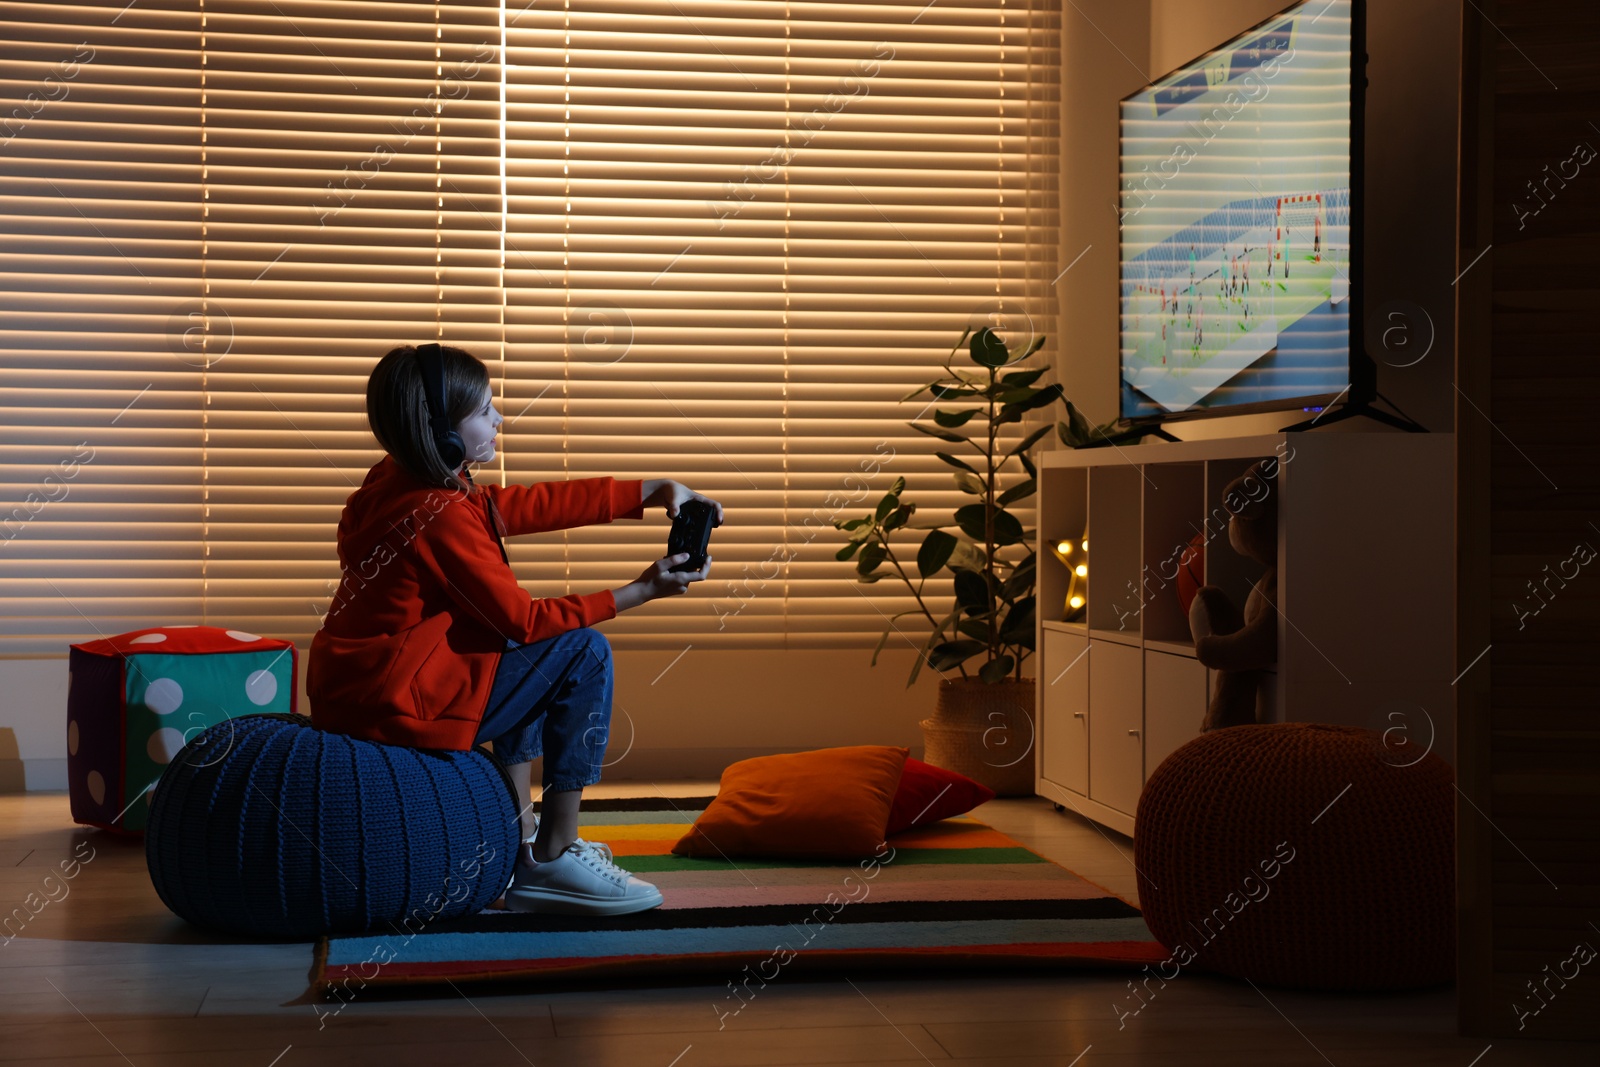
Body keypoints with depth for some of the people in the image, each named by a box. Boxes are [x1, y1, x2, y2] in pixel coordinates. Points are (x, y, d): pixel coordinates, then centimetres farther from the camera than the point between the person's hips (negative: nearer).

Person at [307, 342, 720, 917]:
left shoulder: (403, 486, 9)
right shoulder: (443, 517, -21)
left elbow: (539, 503, 11)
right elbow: (523, 619, -15)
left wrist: (654, 491, 10)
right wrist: (640, 591, -9)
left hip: (354, 688, 10)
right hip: (393, 708, -10)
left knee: (532, 653, 25)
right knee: (583, 653, -5)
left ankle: (521, 836, 23)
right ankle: (553, 859, -2)